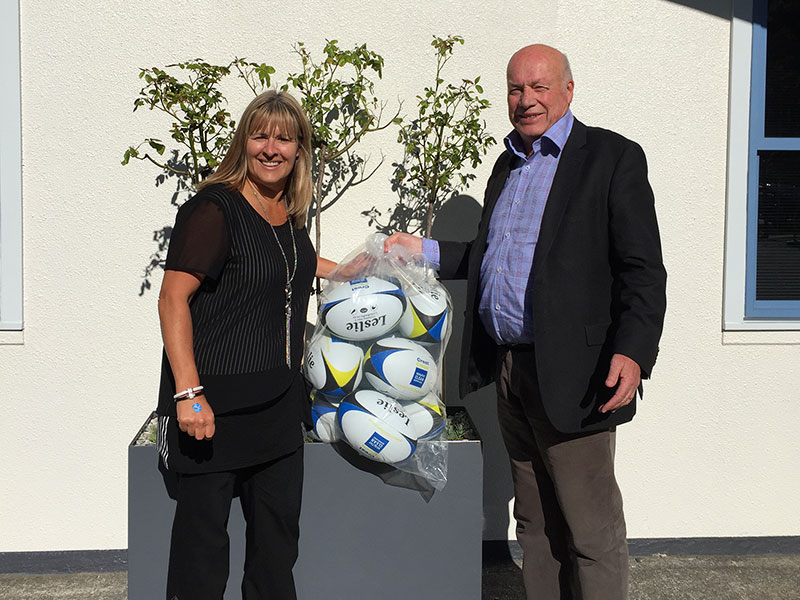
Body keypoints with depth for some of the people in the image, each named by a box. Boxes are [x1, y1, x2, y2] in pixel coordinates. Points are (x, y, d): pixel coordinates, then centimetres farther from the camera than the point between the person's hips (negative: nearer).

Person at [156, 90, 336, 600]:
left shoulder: (289, 212, 9)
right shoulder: (214, 208, -13)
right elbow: (173, 299, -18)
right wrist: (188, 392, -25)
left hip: (278, 400, 7)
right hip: (215, 401, -7)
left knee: (279, 530, 14)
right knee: (204, 527, 3)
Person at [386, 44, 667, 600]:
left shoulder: (612, 157, -5)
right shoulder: (508, 164, 18)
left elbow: (643, 271, -12)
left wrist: (632, 352, -24)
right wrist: (425, 251, 16)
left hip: (569, 376, -7)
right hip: (509, 369, 7)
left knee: (592, 531, -1)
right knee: (535, 523, 16)